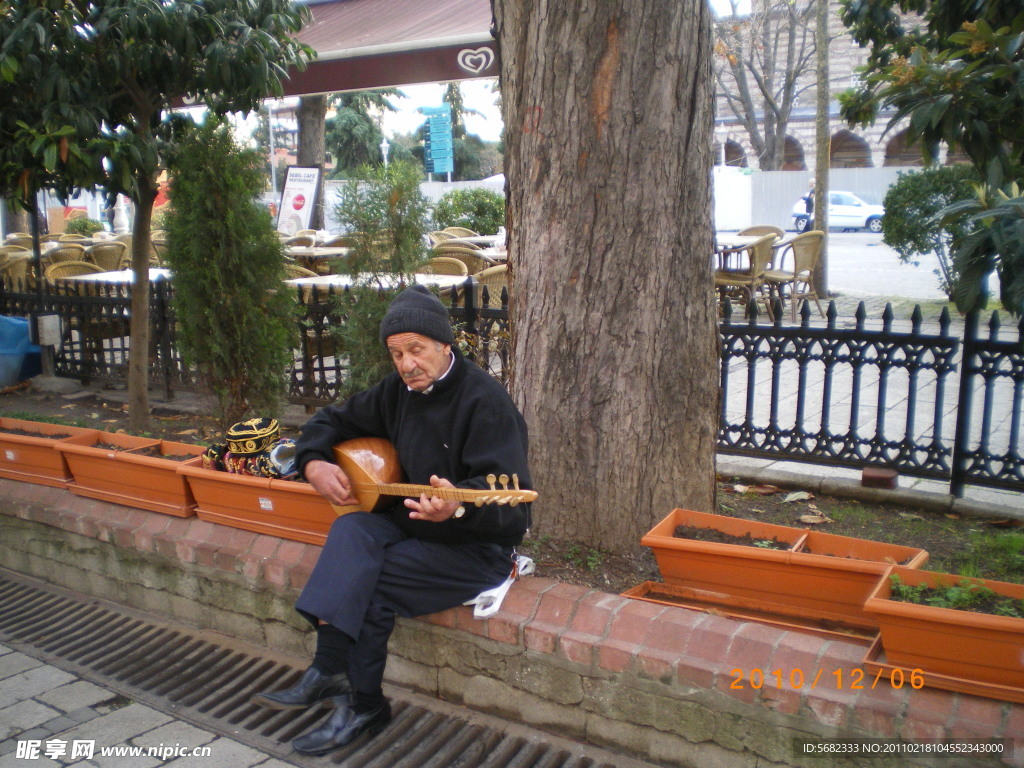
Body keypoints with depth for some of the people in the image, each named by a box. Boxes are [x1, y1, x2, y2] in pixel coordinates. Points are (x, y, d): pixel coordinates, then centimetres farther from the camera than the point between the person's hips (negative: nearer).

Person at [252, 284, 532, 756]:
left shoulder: (485, 402, -18)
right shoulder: (398, 390, 5)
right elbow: (331, 421, 18)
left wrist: (458, 506, -46)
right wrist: (315, 464, -3)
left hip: (477, 545, -7)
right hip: (412, 522, 7)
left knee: (365, 580, -21)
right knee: (352, 530, -21)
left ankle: (362, 705, -2)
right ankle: (330, 674, -19)